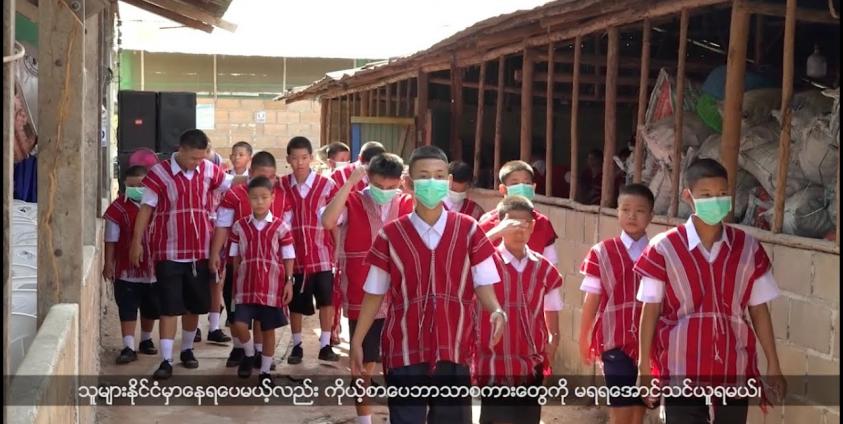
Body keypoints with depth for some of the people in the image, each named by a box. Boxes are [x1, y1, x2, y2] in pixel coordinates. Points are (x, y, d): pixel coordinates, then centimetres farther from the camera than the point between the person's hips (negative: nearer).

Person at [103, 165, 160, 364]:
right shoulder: (119, 208, -9)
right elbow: (111, 239, -4)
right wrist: (108, 262, -6)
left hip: (153, 268, 3)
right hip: (127, 269, -3)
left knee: (150, 309, 16)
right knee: (127, 310, -4)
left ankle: (146, 340, 34)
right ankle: (129, 347, -3)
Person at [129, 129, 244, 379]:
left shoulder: (208, 170, 0)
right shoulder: (159, 173, -10)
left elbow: (230, 183, 13)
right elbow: (146, 208, -7)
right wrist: (137, 242, -7)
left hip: (200, 252, 4)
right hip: (169, 253, -4)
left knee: (195, 305, 14)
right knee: (169, 307, -4)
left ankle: (187, 350, 33)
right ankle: (166, 360, -1)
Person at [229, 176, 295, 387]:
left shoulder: (280, 227, -3)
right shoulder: (239, 226, 2)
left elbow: (288, 258, 1)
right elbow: (236, 258, 8)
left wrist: (289, 282, -4)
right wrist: (234, 283, 8)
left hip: (272, 286, -1)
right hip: (246, 285, 1)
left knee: (268, 329, 6)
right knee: (239, 324, -8)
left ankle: (265, 371, 19)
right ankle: (250, 354, 22)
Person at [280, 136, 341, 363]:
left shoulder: (326, 185, -5)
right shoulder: (281, 186, 1)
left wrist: (338, 250, -2)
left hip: (321, 254, -2)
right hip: (295, 254, 2)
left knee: (326, 299, 2)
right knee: (296, 303, 11)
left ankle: (325, 345, 13)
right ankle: (297, 345, 23)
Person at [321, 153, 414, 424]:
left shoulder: (408, 205, 3)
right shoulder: (352, 203, -6)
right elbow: (327, 222, -26)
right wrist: (349, 184, -25)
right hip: (362, 301, -2)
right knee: (365, 364, 9)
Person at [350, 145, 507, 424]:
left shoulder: (469, 230, 1)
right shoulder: (390, 235, 0)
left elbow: (482, 284, -1)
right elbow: (375, 293, 5)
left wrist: (497, 311, -22)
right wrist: (357, 341, 5)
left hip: (454, 350, 1)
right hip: (404, 351, -1)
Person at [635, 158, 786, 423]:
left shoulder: (748, 248, 1)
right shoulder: (664, 249, -7)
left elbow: (759, 310, 6)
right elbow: (650, 311, -2)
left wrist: (773, 366, 6)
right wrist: (644, 368, -2)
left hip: (734, 370, 3)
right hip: (681, 372, -2)